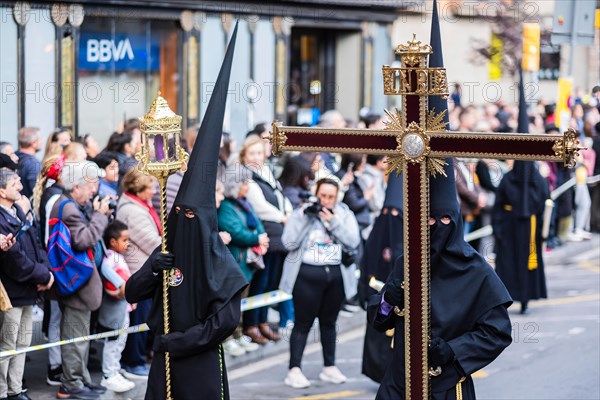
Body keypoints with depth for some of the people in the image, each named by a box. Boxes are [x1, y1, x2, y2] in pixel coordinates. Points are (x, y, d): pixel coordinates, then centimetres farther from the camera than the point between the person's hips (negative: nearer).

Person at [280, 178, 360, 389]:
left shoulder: (344, 214, 6)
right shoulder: (301, 213, 0)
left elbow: (353, 241, -7)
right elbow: (290, 243, -11)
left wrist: (333, 221, -14)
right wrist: (304, 217, -15)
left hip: (336, 275, 3)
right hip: (307, 275, -3)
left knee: (329, 322, 13)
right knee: (303, 322, -5)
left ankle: (329, 367, 23)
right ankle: (294, 370, -4)